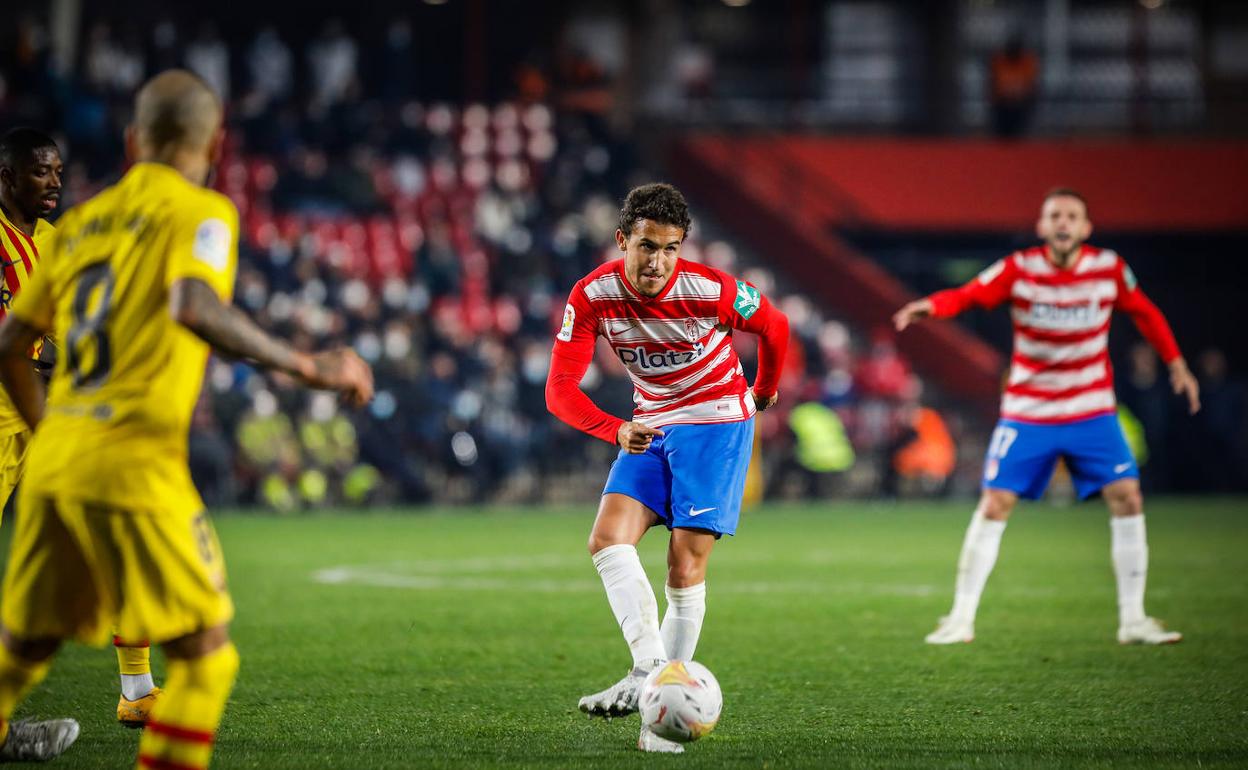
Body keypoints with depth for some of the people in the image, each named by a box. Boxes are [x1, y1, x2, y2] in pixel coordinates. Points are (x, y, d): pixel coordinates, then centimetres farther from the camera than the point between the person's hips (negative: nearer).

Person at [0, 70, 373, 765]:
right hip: (135, 467, -6)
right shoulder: (202, 213, -1)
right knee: (206, 654, 2)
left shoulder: (82, 220, 17)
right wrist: (306, 366, -18)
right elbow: (193, 307, -22)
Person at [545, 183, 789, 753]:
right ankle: (648, 668, -24)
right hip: (650, 424, 4)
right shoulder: (592, 296, -16)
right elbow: (560, 389, -19)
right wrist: (617, 431, -35)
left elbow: (774, 328, -1)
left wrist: (764, 393, 15)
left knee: (686, 561, -12)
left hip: (717, 418, -4)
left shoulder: (710, 291, -22)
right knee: (608, 539, -17)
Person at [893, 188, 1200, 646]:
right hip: (1027, 413, -2)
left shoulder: (1109, 269, -5)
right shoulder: (1019, 270, -11)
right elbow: (968, 295, -22)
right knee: (994, 505, -8)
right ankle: (960, 620, 3)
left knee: (1126, 497, -9)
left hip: (1092, 411, 2)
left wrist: (1176, 364, 14)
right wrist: (930, 306, -43)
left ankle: (1133, 622, 2)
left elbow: (1144, 313, 12)